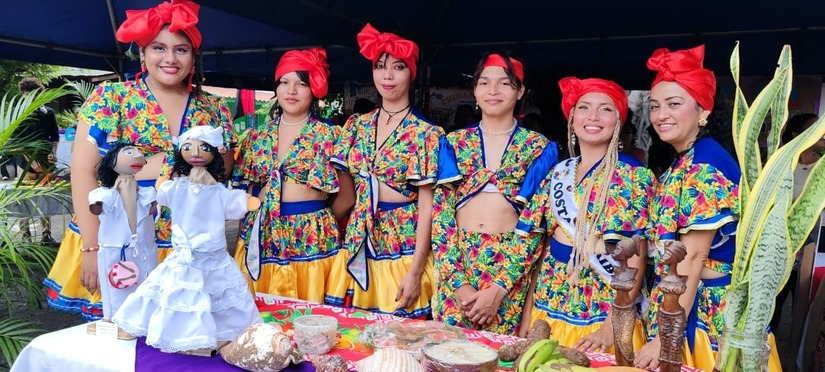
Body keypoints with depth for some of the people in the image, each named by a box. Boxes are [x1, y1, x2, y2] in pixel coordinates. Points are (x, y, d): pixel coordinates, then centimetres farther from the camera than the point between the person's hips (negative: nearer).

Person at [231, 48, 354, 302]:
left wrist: (319, 224, 6)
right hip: (260, 240, 4)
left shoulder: (328, 136, -2)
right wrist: (257, 221, 7)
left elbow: (347, 197, 2)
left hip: (309, 243, -3)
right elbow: (246, 187, 18)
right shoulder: (257, 136, 9)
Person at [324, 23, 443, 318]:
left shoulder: (425, 133, -7)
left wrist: (415, 272, -14)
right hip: (358, 246, 4)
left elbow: (427, 206, -11)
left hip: (402, 249, -4)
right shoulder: (357, 125, 7)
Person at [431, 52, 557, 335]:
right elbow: (440, 213, 1)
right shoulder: (453, 143, 6)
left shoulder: (540, 148, 1)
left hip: (512, 265, -1)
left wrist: (498, 288, -12)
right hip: (455, 261, 2)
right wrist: (458, 282, -9)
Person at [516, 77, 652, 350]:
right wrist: (527, 315, 4)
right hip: (547, 309, 5)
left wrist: (611, 326, -17)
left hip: (602, 314, -4)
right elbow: (540, 245, 7)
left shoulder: (633, 175, -7)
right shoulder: (557, 173, 6)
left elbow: (636, 259, -11)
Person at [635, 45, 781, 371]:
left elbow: (692, 258, -23)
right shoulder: (683, 164, 9)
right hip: (683, 305, 9)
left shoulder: (704, 166, -19)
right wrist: (654, 308, 12)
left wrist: (666, 337, -23)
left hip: (710, 310, -9)